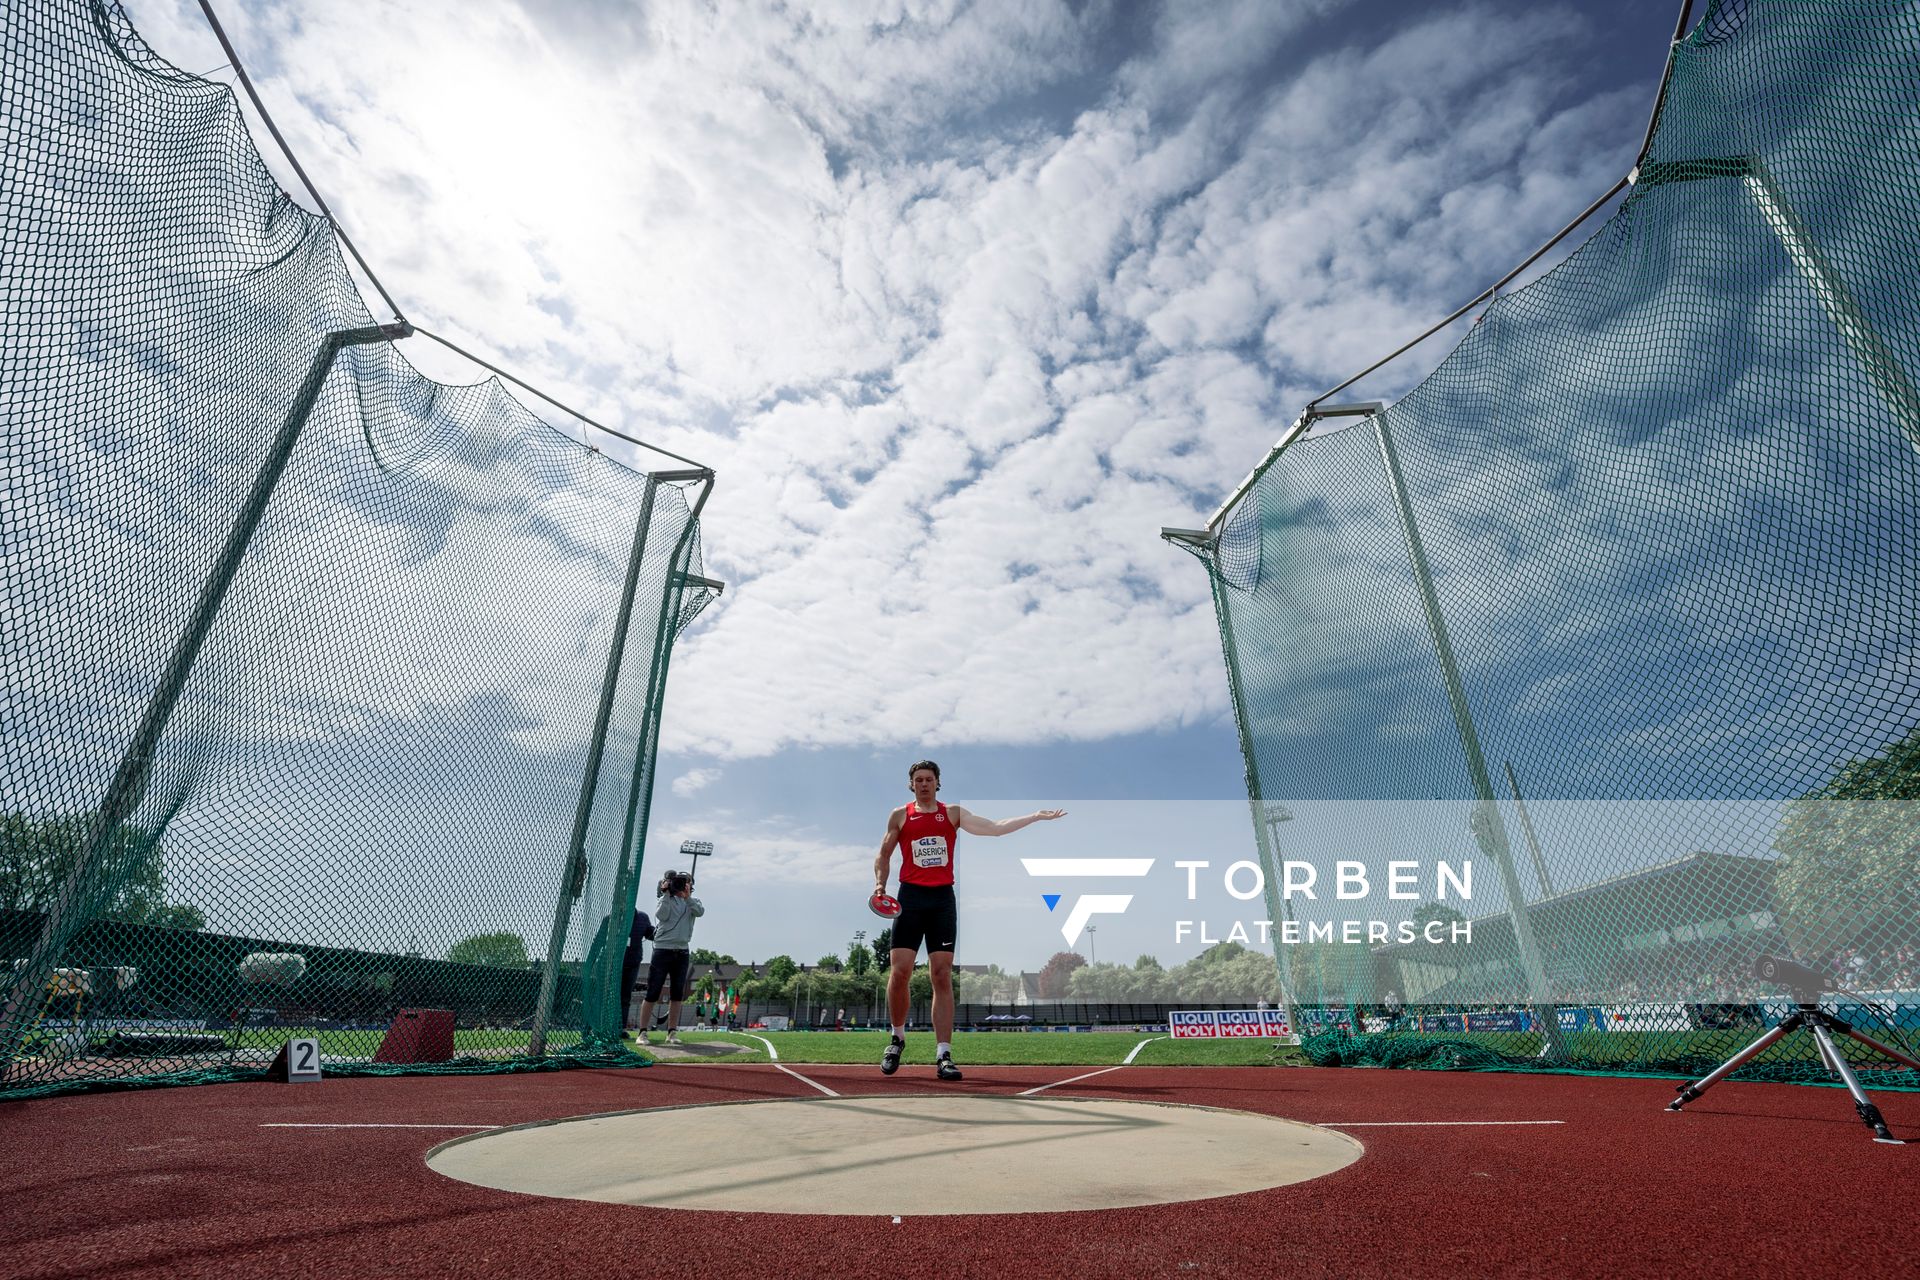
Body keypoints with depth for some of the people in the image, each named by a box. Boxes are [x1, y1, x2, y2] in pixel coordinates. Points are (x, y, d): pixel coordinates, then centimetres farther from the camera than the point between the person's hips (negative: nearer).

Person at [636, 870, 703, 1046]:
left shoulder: (692, 902, 12)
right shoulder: (665, 900, 5)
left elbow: (700, 912, -10)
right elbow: (661, 915, -15)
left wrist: (687, 897, -21)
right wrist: (666, 893, -18)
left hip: (682, 952, 3)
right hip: (663, 950, -3)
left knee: (677, 994, 6)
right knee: (652, 993, -3)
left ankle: (672, 1032, 13)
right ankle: (643, 1032, 3)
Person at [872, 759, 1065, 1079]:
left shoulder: (953, 813, 8)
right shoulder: (900, 815, 7)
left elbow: (996, 828, 4)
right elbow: (883, 856, 13)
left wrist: (1036, 816, -1)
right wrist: (880, 884, -4)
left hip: (943, 899, 1)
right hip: (910, 898, -1)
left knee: (943, 976, 0)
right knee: (898, 971, -6)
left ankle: (943, 1055, 4)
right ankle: (897, 1038, 19)